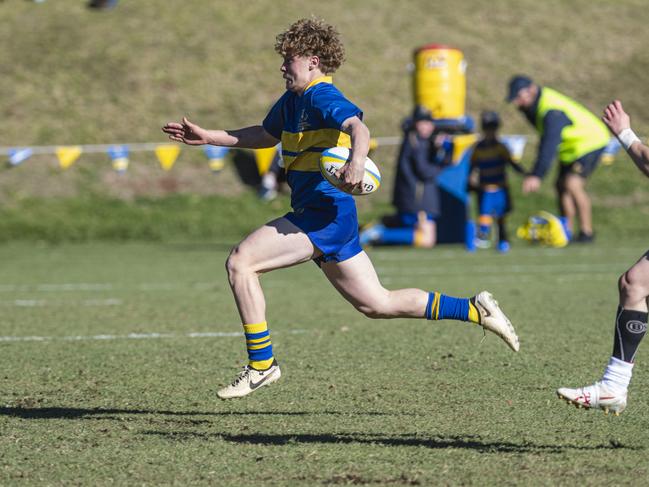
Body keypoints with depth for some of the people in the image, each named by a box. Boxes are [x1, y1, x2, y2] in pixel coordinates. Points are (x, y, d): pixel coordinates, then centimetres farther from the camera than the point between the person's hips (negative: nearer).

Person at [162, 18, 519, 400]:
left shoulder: (322, 97, -12)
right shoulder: (292, 100, 17)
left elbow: (358, 127, -31)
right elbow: (267, 135, 34)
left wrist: (357, 161, -52)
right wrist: (207, 137, 30)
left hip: (325, 214, -10)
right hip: (318, 215, 10)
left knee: (240, 262, -14)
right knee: (376, 304, 12)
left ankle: (261, 364, -11)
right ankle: (475, 311, 16)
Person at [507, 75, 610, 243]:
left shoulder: (551, 111, -30)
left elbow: (549, 145, -38)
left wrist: (537, 176, -43)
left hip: (590, 140, -11)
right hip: (572, 146, 11)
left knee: (573, 184, -21)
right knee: (561, 185, 8)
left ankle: (587, 231, -13)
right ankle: (568, 232, 13)